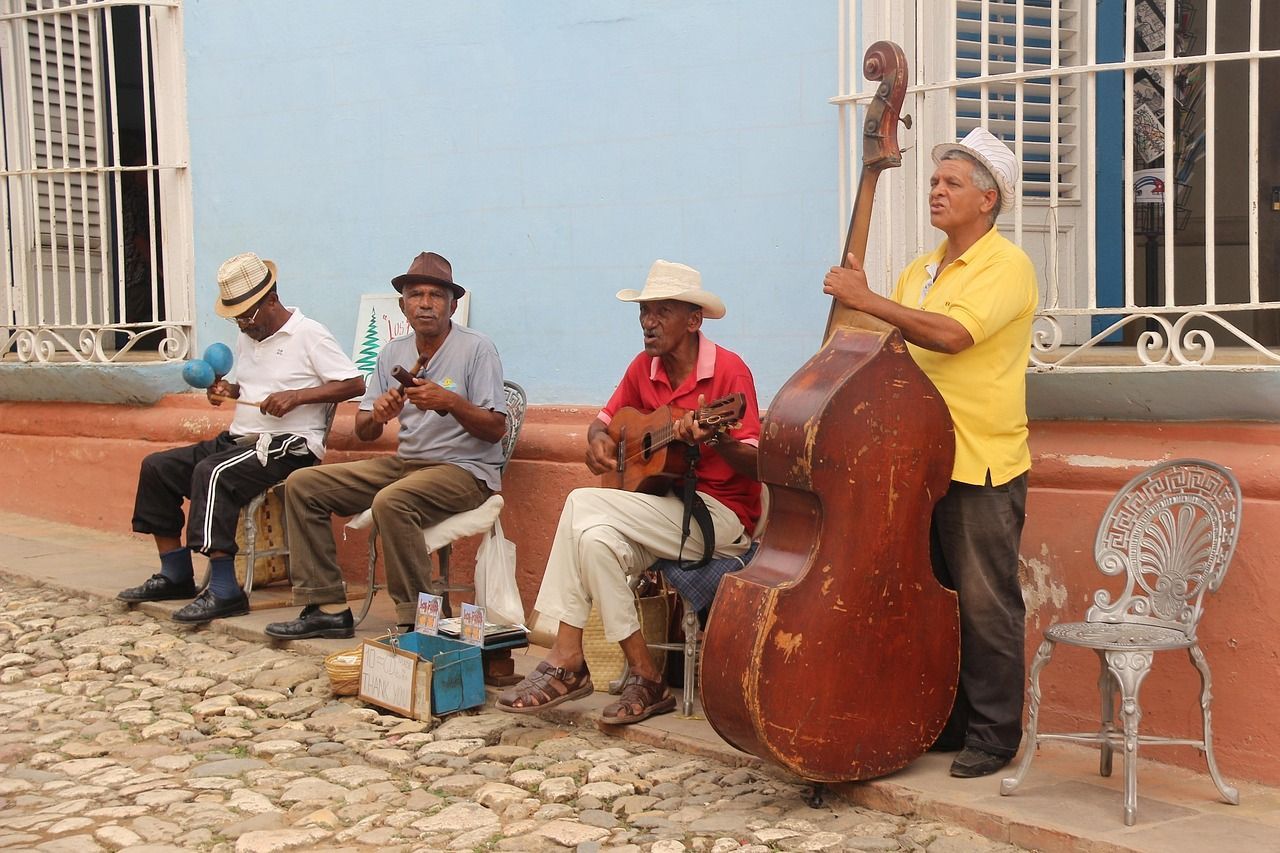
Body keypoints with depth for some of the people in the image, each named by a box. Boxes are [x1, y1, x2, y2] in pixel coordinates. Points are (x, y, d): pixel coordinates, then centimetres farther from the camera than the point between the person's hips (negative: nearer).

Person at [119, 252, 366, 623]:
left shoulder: (309, 335, -7)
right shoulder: (247, 339, 18)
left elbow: (355, 384, -13)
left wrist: (298, 396, -21)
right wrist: (226, 389, 9)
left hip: (289, 444, -9)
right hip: (239, 439, 9)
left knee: (213, 473, -33)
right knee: (157, 466, 1)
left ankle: (225, 591, -33)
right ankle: (175, 576, 5)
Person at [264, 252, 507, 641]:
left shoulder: (477, 349, -8)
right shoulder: (393, 353, 10)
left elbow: (495, 430, -13)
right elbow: (363, 431, 11)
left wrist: (450, 402, -27)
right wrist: (378, 415, -13)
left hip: (464, 469, -7)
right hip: (405, 462, 7)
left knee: (391, 502, -37)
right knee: (302, 485, -2)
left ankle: (417, 621, -24)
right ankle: (327, 607, -2)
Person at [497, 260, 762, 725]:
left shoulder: (729, 370, -11)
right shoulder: (644, 367, 9)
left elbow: (754, 465, -17)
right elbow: (605, 419, 21)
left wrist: (716, 439, -38)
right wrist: (598, 438, -4)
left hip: (723, 516, -6)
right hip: (663, 507, 7)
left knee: (584, 506, -22)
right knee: (596, 537, -24)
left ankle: (568, 662, -12)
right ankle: (643, 677, -17)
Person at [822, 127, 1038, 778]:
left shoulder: (1007, 266, -8)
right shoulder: (920, 271, 18)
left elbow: (951, 334, -24)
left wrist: (868, 302, -20)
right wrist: (858, 301, -2)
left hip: (982, 464, -8)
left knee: (986, 603, -2)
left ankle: (994, 734, 8)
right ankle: (948, 723, 24)